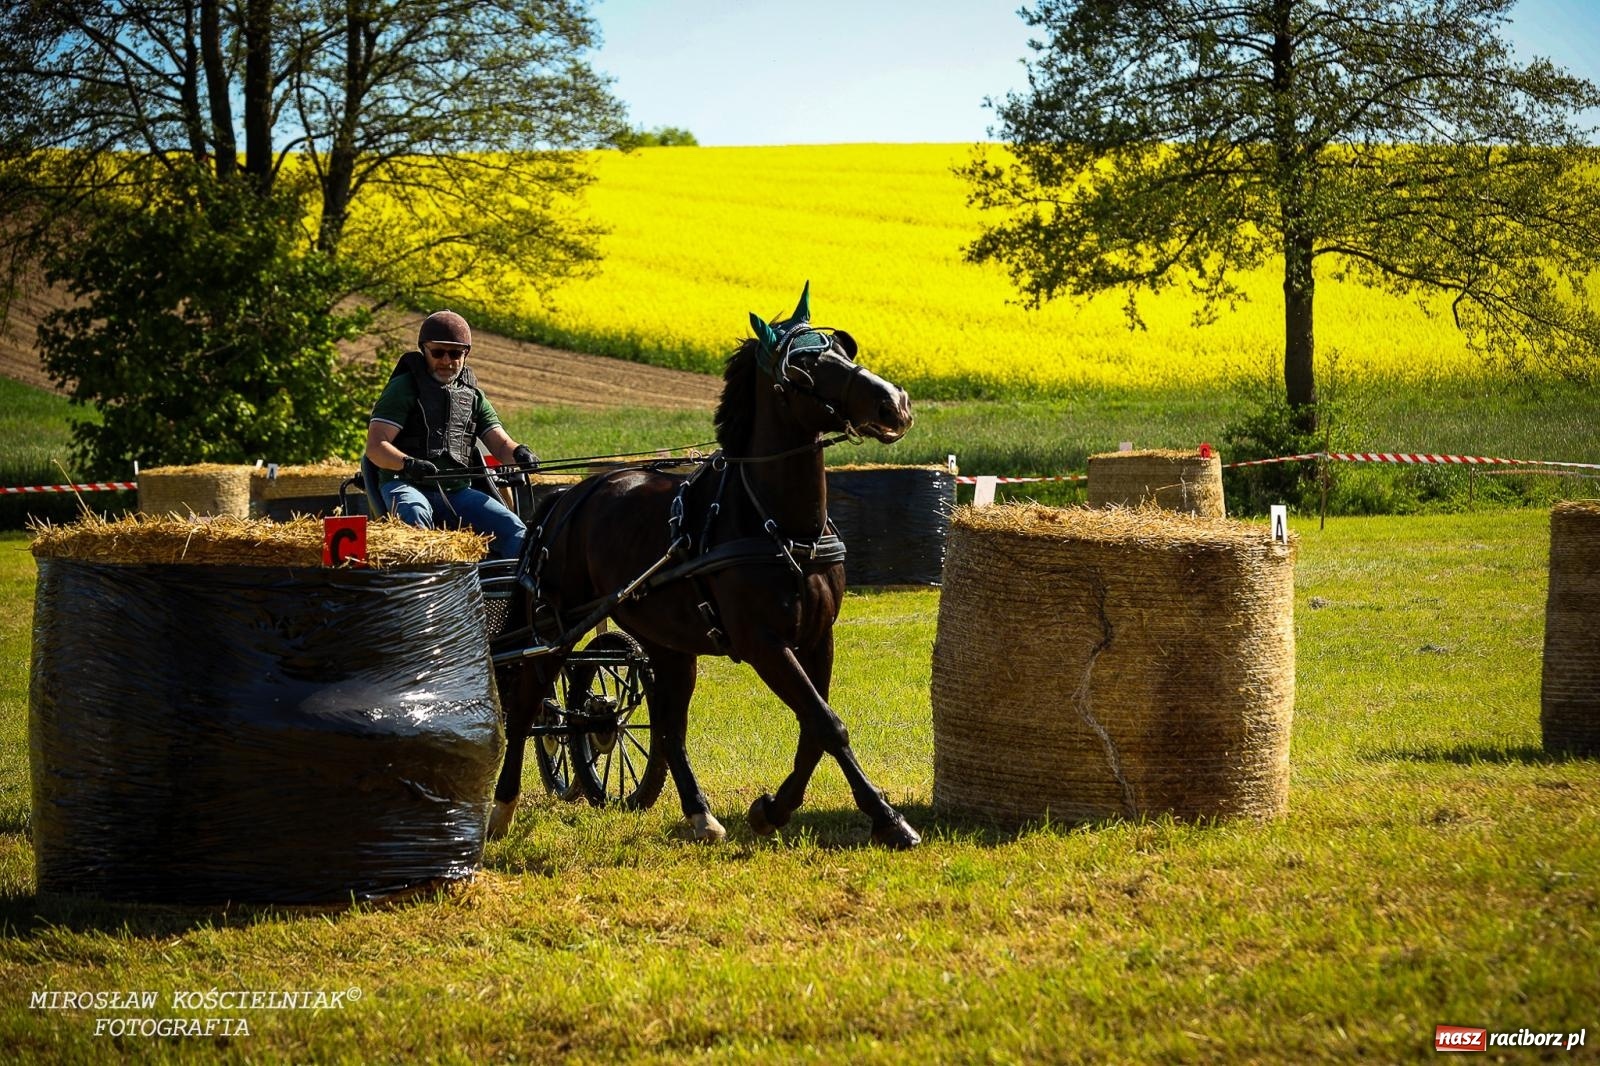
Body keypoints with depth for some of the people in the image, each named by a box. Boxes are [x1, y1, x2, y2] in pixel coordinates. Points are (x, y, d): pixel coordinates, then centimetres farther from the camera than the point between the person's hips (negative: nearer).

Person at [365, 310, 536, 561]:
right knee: (416, 516, -39)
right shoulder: (404, 388, 4)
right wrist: (407, 463, -28)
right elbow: (375, 447, -6)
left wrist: (518, 453, -13)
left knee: (513, 529, -17)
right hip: (407, 486, -5)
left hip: (457, 492, 5)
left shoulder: (472, 395, 20)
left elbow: (499, 443, 14)